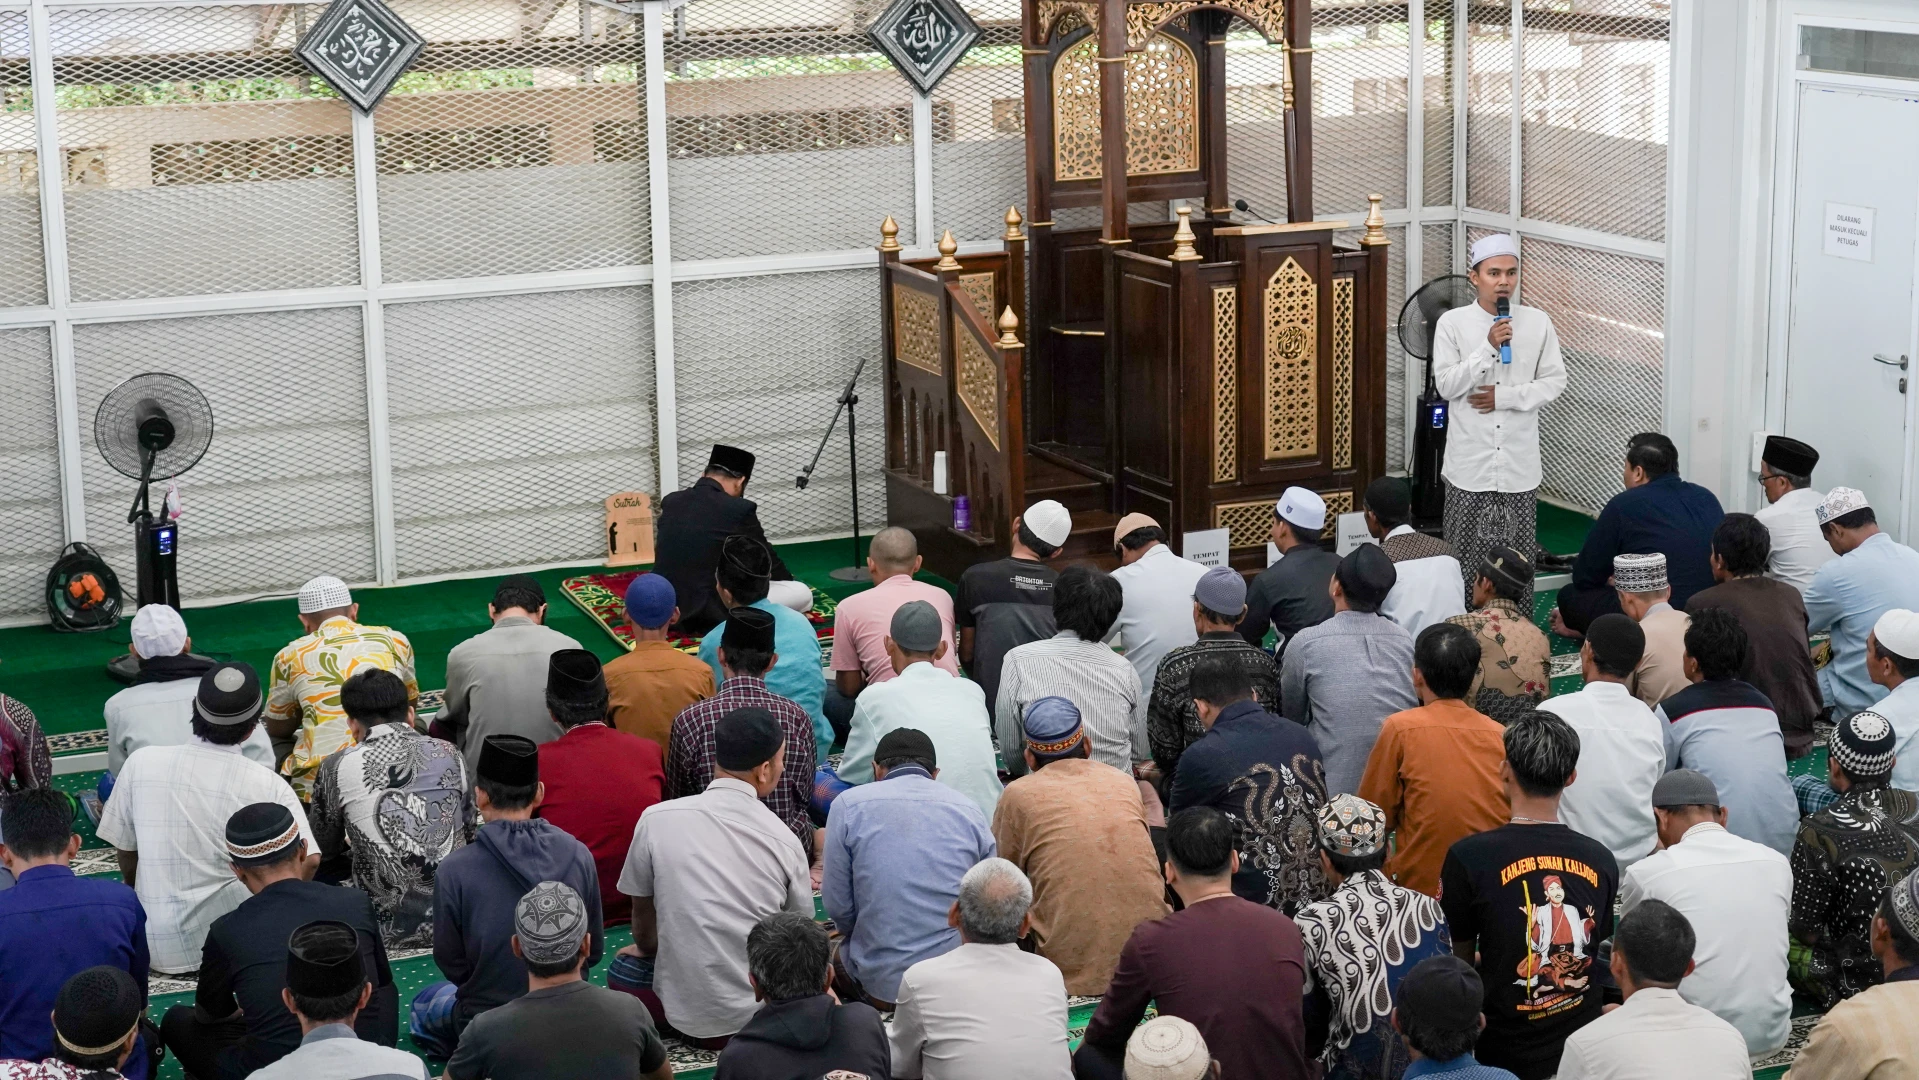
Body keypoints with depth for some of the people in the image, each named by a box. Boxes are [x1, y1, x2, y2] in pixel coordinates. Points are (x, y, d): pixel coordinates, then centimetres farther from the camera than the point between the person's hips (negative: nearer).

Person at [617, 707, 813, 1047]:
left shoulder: (657, 819, -8)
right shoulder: (785, 840, -6)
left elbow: (643, 915, 6)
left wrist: (648, 949, 29)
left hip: (688, 1014, -2)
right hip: (764, 1013, 2)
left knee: (624, 969, 28)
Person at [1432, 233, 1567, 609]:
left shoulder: (1538, 323, -1)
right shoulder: (1452, 323, -4)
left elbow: (1554, 381, 0)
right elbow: (1445, 385, -10)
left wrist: (1504, 396, -12)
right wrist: (1488, 348, -20)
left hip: (1518, 459, 1)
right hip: (1470, 458, -1)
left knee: (1518, 550, 7)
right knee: (1465, 550, 4)